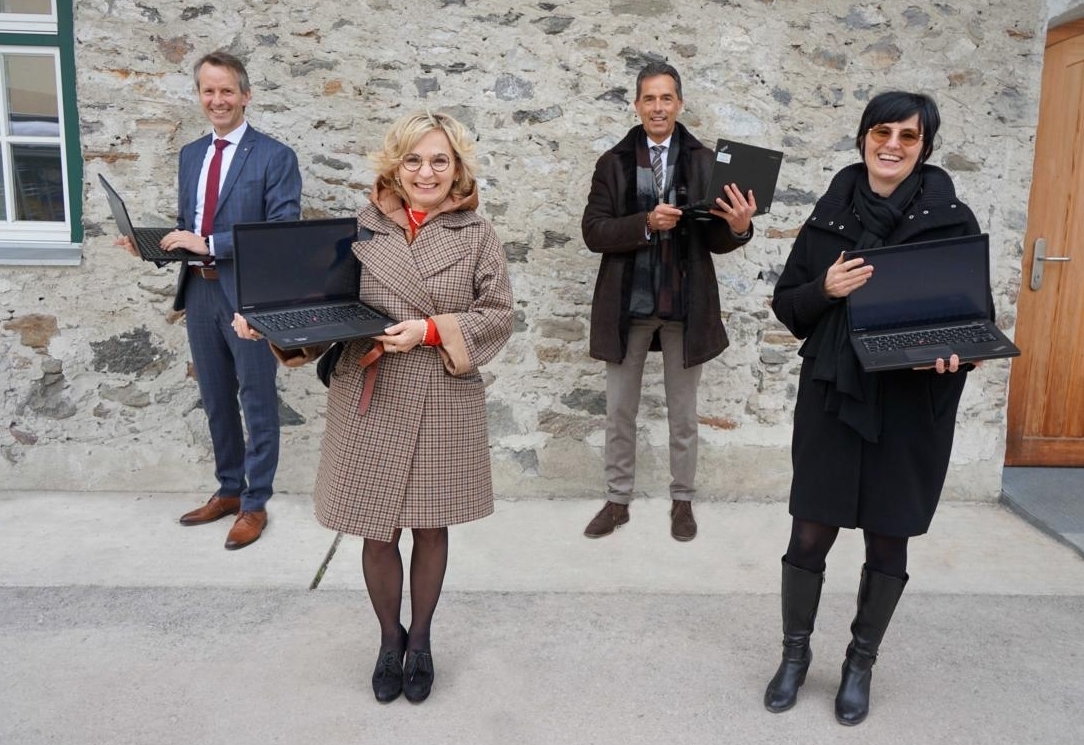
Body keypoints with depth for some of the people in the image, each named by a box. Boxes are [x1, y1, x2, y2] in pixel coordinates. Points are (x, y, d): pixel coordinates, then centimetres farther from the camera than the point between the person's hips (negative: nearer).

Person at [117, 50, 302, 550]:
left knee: (257, 403, 4)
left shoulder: (275, 157, -8)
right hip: (199, 293, 7)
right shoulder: (190, 155, 13)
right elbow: (187, 227, 18)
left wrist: (210, 243, -21)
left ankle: (254, 504, 18)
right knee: (216, 402, 17)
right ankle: (228, 490, 33)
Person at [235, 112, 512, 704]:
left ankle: (420, 639, 37)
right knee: (377, 533, 9)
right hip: (371, 404, 1)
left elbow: (498, 315, -3)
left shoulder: (476, 234, 0)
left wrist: (432, 330, -16)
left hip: (443, 406, 0)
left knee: (430, 527, 13)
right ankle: (389, 638, 36)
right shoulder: (360, 228, 2)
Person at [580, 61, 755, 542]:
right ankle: (617, 500, 27)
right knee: (619, 412, 11)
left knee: (683, 413, 12)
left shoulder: (705, 162, 0)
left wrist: (738, 227, -23)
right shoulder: (613, 163, 2)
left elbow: (715, 241, -1)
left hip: (686, 304, 0)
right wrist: (646, 223, -20)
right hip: (628, 303, 1)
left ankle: (682, 502, 28)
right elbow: (593, 231, -6)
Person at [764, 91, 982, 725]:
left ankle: (861, 662, 32)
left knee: (888, 544, 10)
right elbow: (787, 304, 6)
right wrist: (825, 289, -15)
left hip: (912, 408, -1)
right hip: (832, 397, 1)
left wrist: (952, 353, -19)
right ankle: (796, 652, 27)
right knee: (809, 536, 4)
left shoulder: (953, 220, -2)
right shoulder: (830, 215, 3)